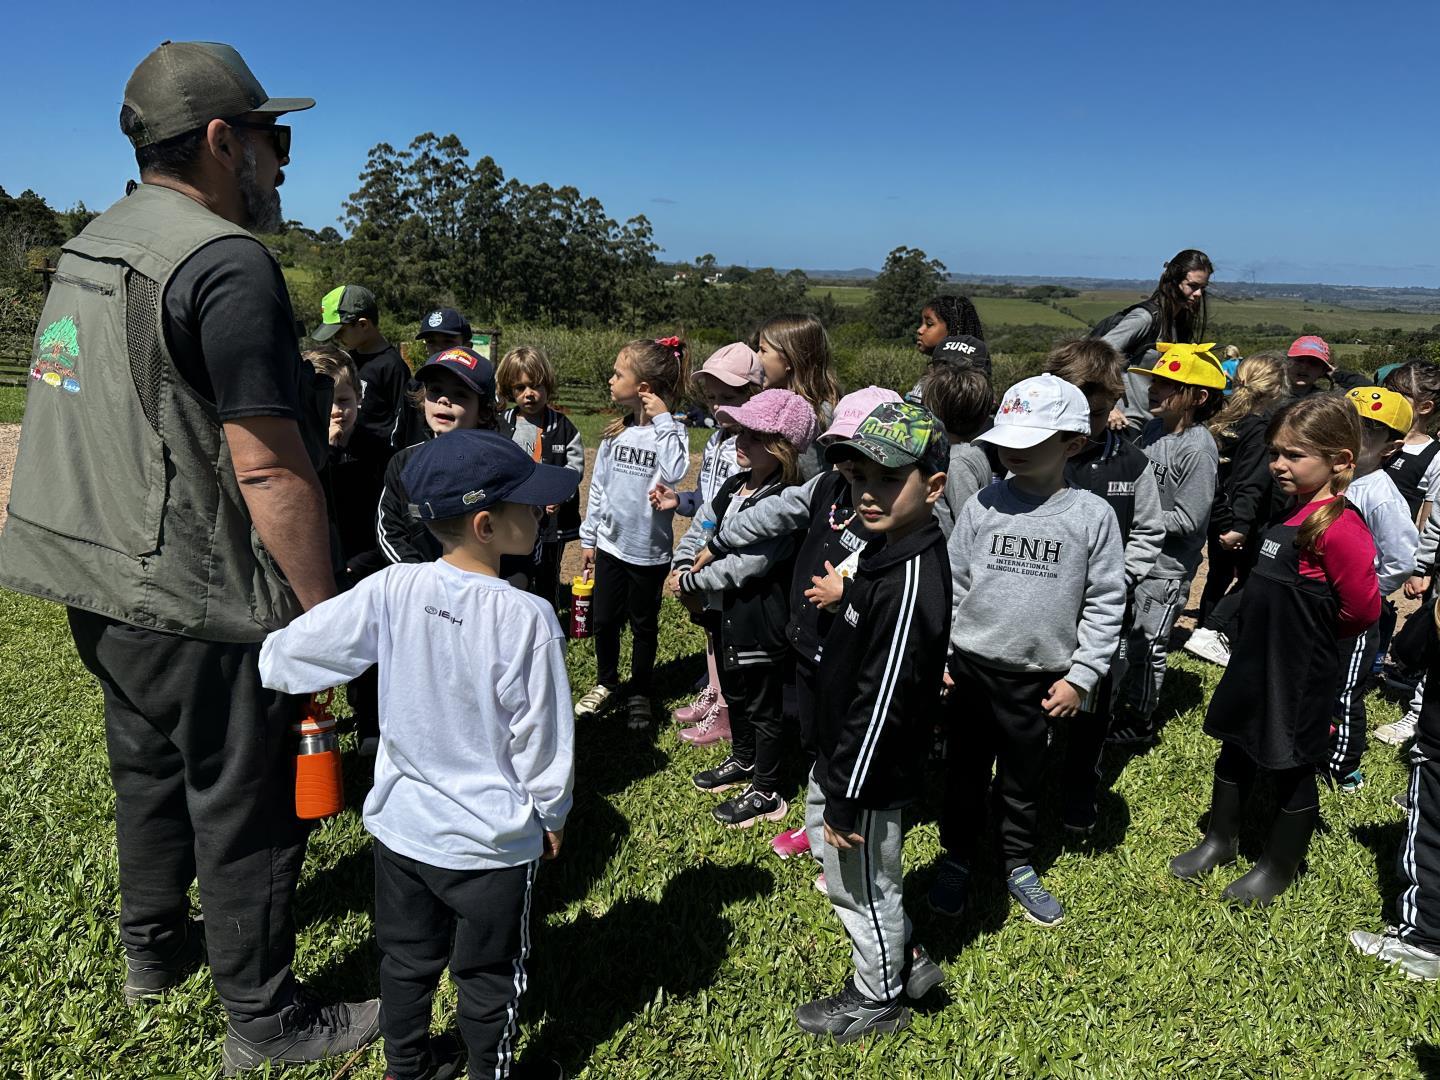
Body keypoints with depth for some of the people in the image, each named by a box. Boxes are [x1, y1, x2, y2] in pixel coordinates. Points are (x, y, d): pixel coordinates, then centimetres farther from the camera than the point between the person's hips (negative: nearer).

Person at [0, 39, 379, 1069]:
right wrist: (323, 610, -18)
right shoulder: (226, 262, -19)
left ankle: (154, 946, 46)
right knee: (244, 810, 6)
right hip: (200, 607, -9)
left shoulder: (89, 246, 11)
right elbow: (268, 471, -24)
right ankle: (264, 1019, 23)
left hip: (102, 587, 9)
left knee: (149, 773, 25)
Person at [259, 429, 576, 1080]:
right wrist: (552, 815, 1)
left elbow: (285, 654, -9)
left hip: (400, 826, 5)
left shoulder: (391, 590, -14)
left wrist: (278, 666, 16)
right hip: (492, 842, -4)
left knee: (406, 961, 26)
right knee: (488, 979, 18)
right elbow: (544, 739, -17)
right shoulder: (526, 618, -25)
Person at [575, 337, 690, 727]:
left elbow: (674, 472, -34)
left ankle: (639, 695, 31)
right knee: (603, 620, 15)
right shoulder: (615, 431, 2)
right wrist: (588, 537, 11)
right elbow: (598, 486, 9)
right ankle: (606, 683, 37)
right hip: (611, 543, 5)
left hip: (650, 549, -4)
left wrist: (662, 419, -28)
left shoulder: (670, 430, -13)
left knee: (644, 625, 13)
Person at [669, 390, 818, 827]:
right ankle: (743, 761, 48)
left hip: (761, 623, -9)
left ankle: (766, 793, 24)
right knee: (735, 692, 26)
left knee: (764, 706, 8)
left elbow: (744, 565, -28)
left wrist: (689, 581, -18)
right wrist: (683, 568, -5)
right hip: (727, 613, 9)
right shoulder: (735, 485, 3)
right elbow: (699, 529, 12)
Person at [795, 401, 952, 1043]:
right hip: (840, 754, 10)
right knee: (827, 845, 28)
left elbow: (881, 700, -28)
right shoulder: (889, 550, 1)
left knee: (864, 888, 13)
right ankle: (906, 959, 45)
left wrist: (847, 797, -20)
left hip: (869, 774, -10)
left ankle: (878, 999, 40)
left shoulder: (912, 582, -31)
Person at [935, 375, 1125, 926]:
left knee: (1023, 778, 17)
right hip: (969, 667, 1)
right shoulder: (984, 504, -4)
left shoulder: (1093, 515, -7)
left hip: (1038, 678, -1)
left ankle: (1019, 865, 39)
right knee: (965, 772, 15)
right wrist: (938, 657, 1)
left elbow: (1105, 603, -2)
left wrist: (1080, 676, -5)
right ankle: (958, 860, 35)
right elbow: (951, 584, 2)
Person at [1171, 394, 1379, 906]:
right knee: (1235, 753, 20)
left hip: (1301, 676, -8)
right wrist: (1300, 622, 8)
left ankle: (1279, 868, 31)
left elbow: (1361, 610, -20)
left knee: (1293, 771, 12)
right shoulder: (1289, 513, 3)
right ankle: (1220, 840, 40)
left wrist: (1316, 633, -5)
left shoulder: (1340, 529, -24)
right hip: (1254, 662, 8)